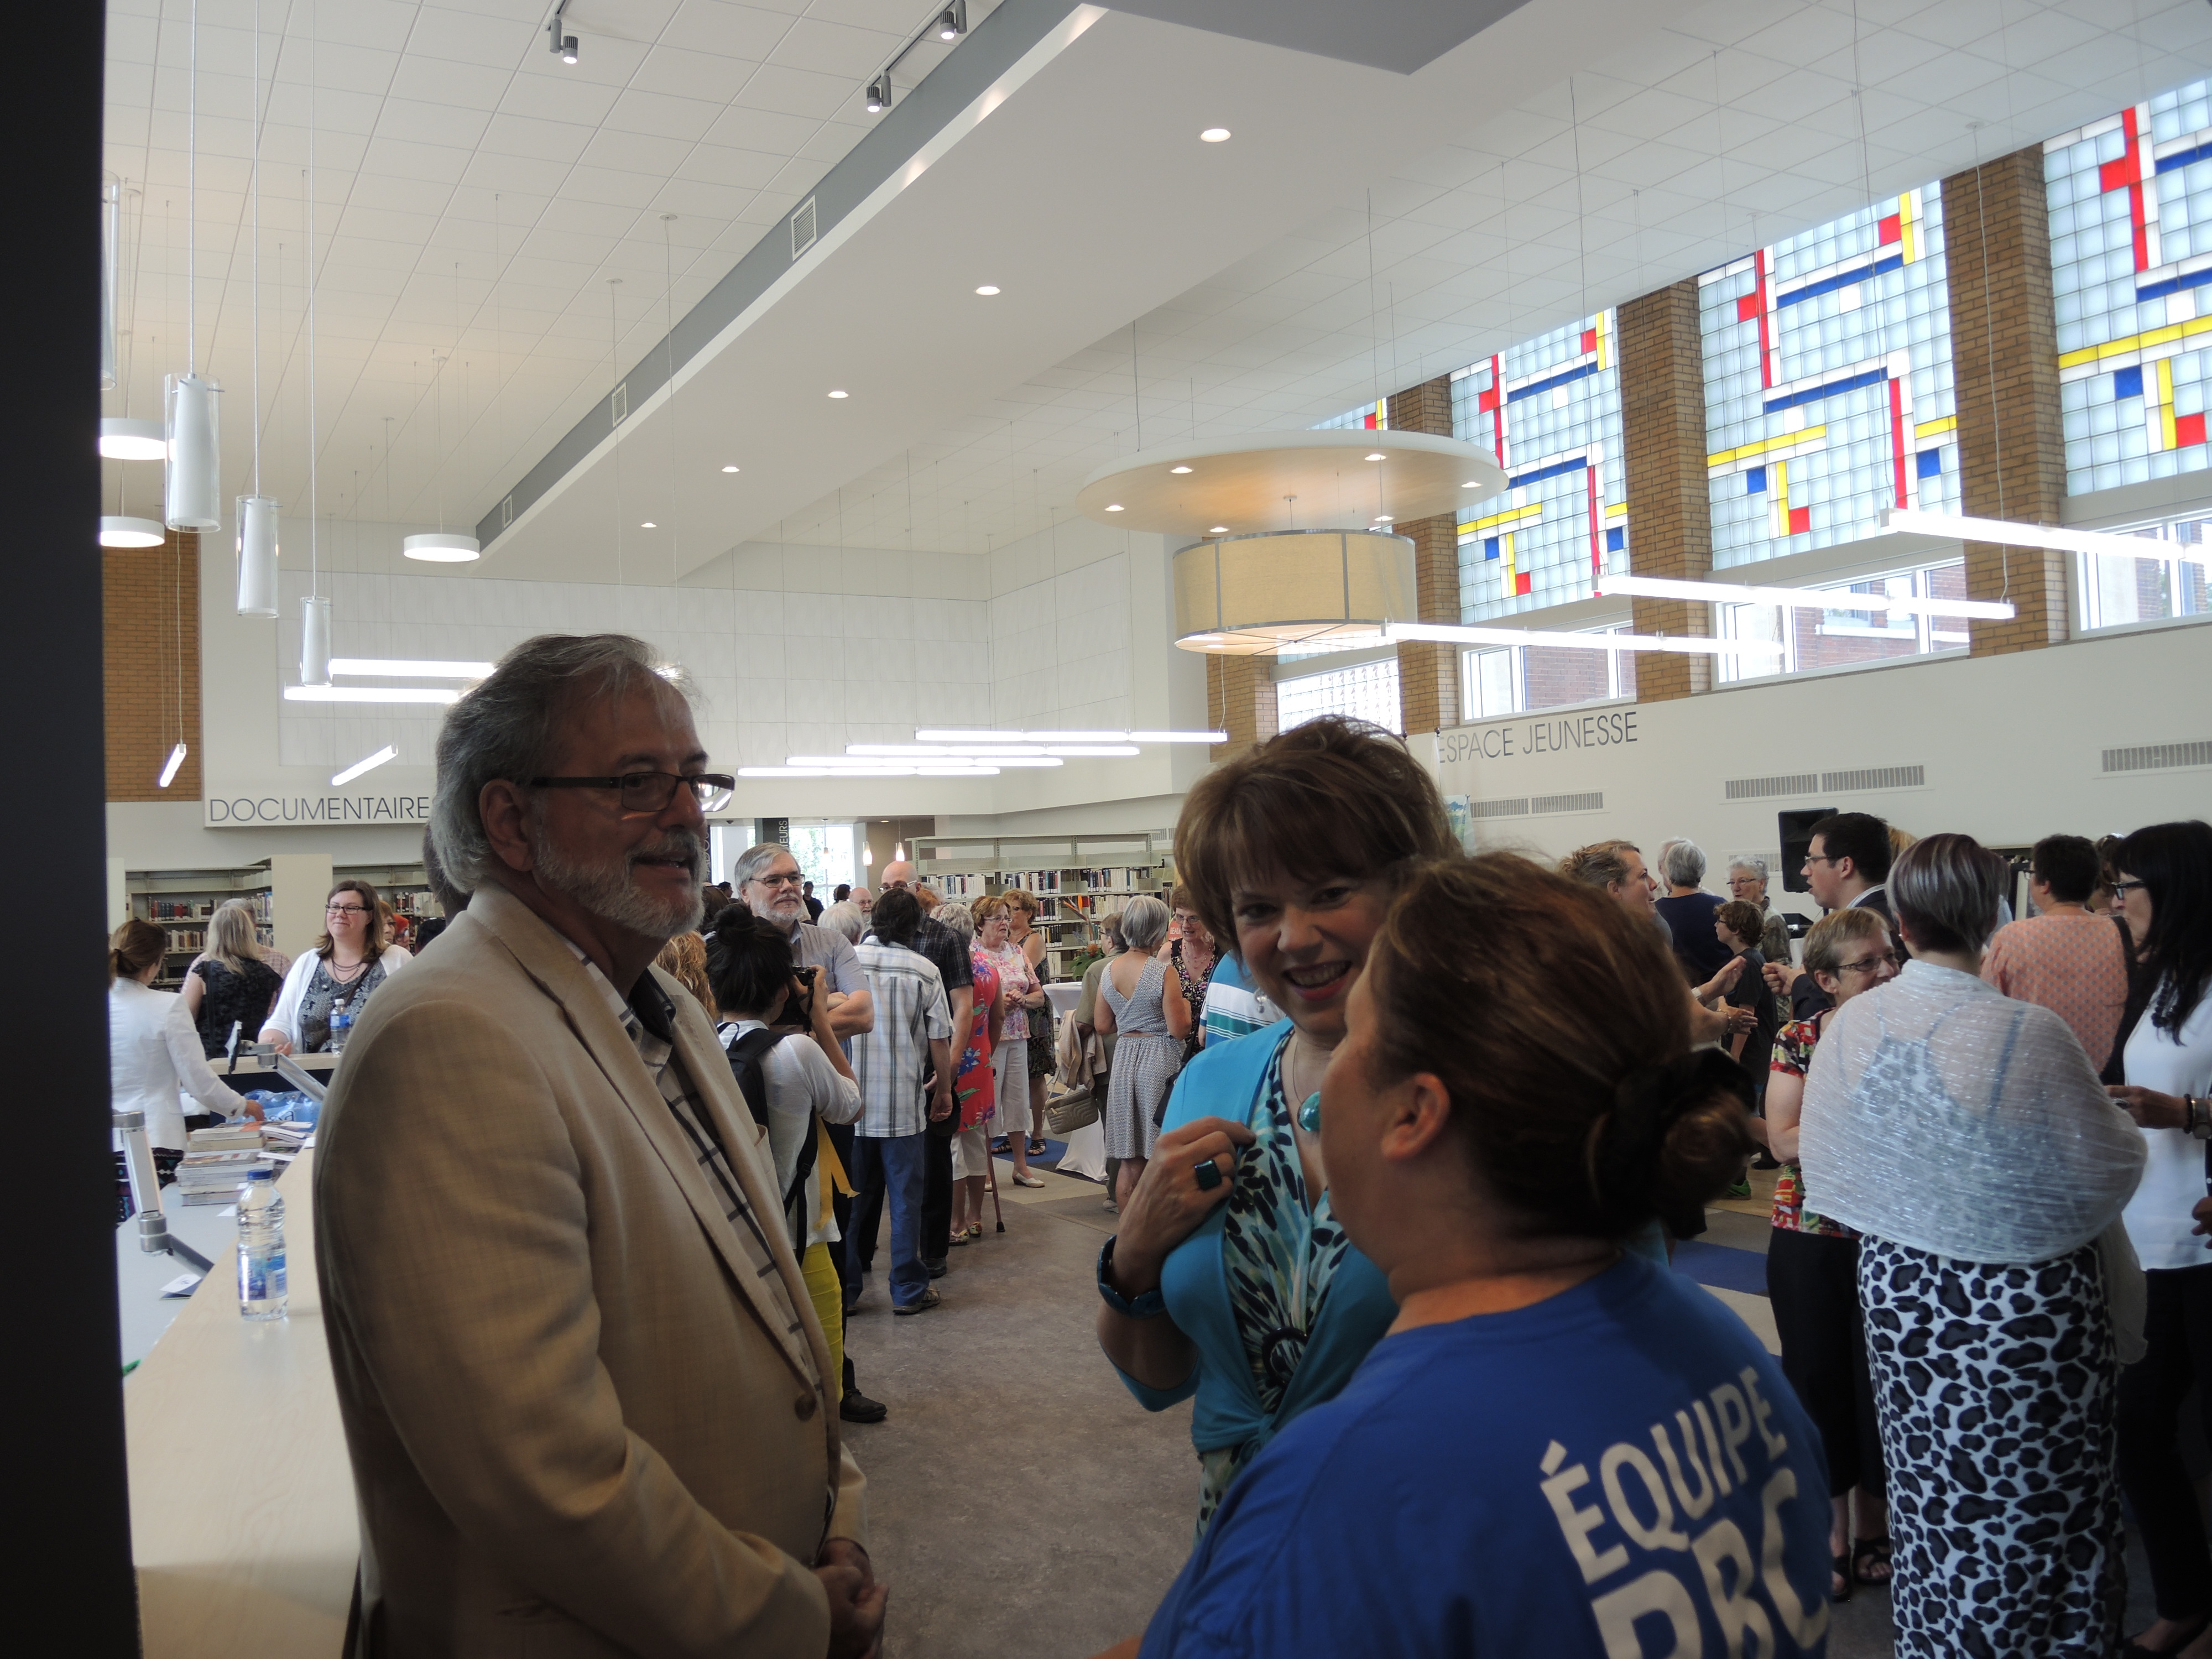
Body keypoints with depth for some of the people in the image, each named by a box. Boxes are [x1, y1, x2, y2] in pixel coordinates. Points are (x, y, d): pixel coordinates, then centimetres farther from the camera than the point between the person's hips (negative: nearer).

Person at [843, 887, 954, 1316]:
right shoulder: (925, 971, -6)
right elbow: (939, 1040, -5)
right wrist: (943, 1089, 10)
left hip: (850, 1102, 2)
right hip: (904, 1104, -2)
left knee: (850, 1199, 12)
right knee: (905, 1199, 8)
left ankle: (845, 1288, 18)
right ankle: (908, 1289, 15)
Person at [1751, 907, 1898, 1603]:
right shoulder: (1799, 1041, -3)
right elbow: (1784, 1141, -10)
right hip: (1810, 1238, 0)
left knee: (1880, 1380, 9)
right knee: (1818, 1380, 8)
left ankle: (1873, 1525, 30)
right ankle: (1834, 1535, 25)